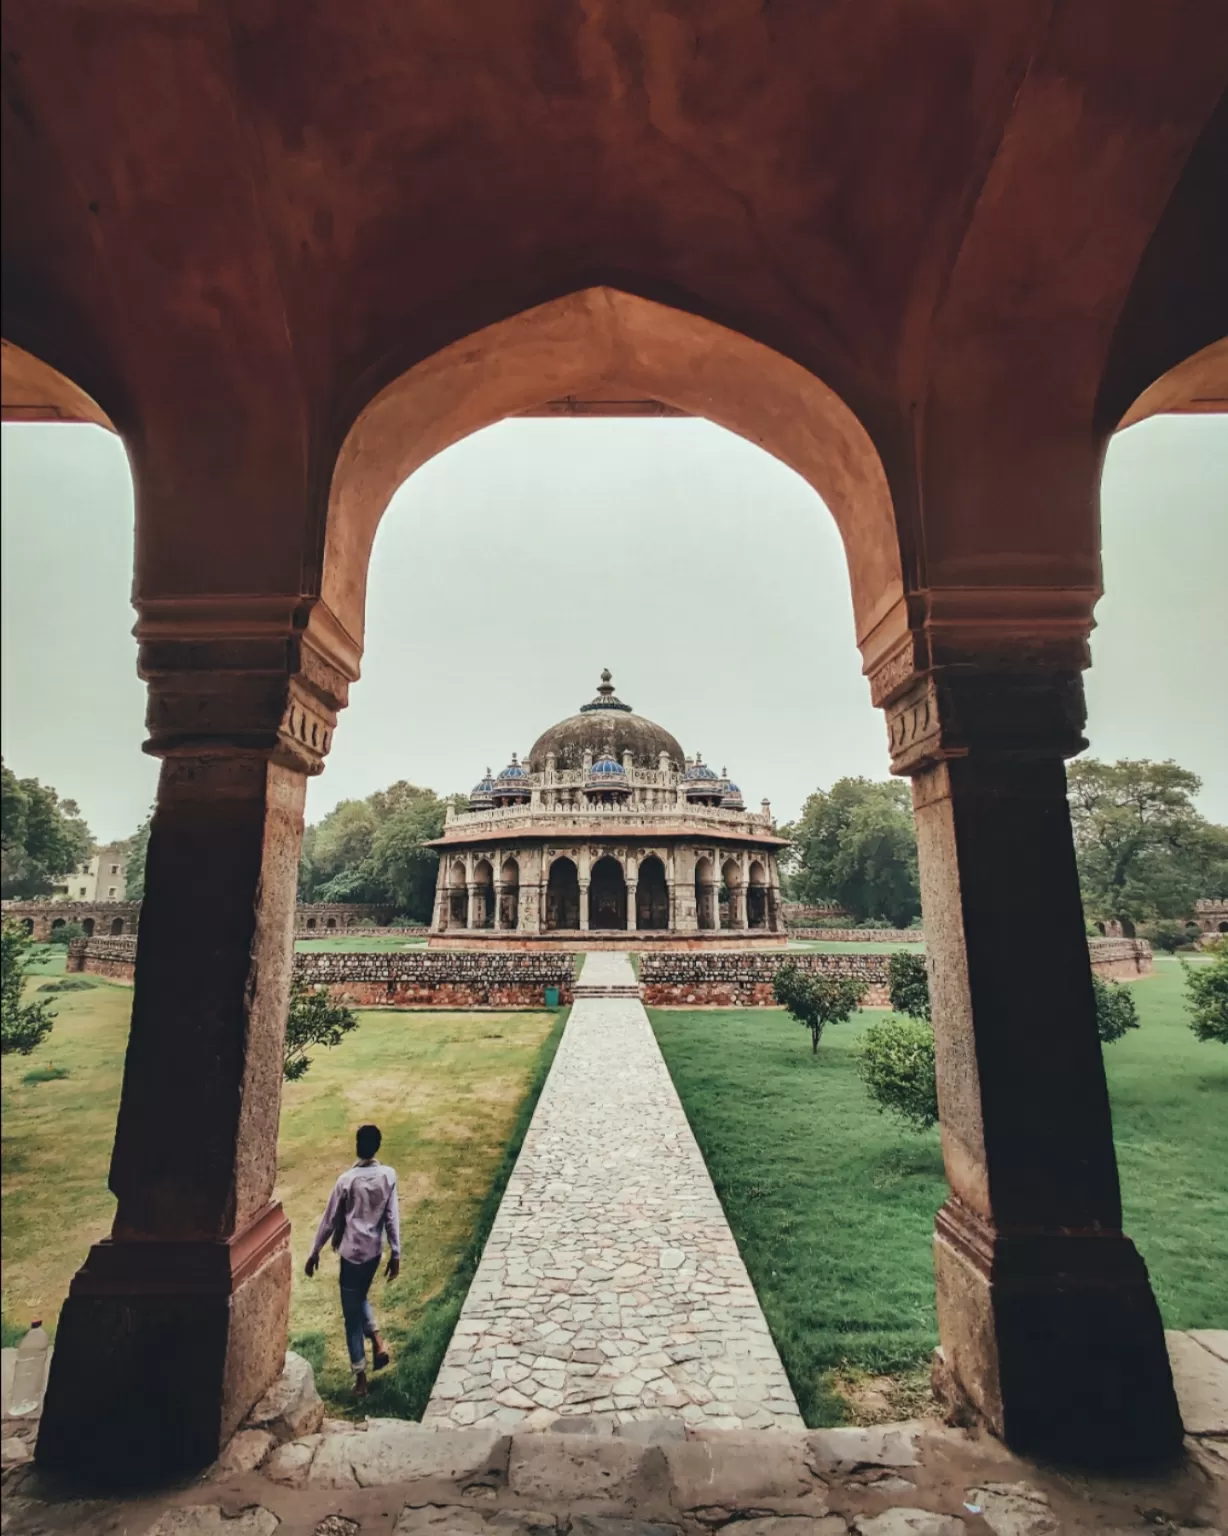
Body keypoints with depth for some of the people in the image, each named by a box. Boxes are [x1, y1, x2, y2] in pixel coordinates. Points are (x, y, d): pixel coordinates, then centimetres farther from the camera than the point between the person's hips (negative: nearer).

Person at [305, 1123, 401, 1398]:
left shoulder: (347, 1180, -18)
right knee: (360, 1297, 29)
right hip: (375, 1250, 4)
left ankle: (360, 1377, 17)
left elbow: (330, 1220, -8)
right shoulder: (388, 1175, -9)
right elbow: (392, 1218, -5)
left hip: (352, 1252, -4)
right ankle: (377, 1340, 14)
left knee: (352, 1314, 11)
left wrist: (314, 1252, 7)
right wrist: (395, 1254, 3)